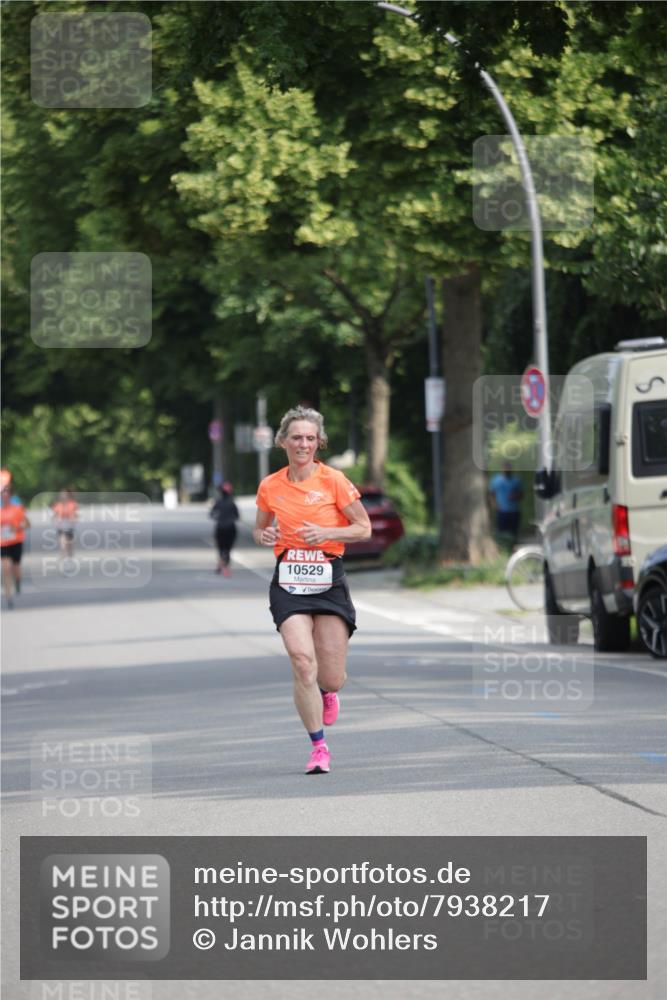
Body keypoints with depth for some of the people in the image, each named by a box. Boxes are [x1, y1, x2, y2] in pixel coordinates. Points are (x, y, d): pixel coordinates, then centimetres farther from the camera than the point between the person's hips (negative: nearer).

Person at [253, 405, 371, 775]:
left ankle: (327, 692, 39)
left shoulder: (333, 480, -4)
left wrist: (325, 533, -16)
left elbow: (363, 528, 0)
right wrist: (263, 536, -4)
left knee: (331, 678, -2)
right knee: (302, 661, -18)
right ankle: (318, 747, -6)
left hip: (328, 579, -1)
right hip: (288, 581, 1)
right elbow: (259, 528, 20)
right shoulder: (270, 486, 5)